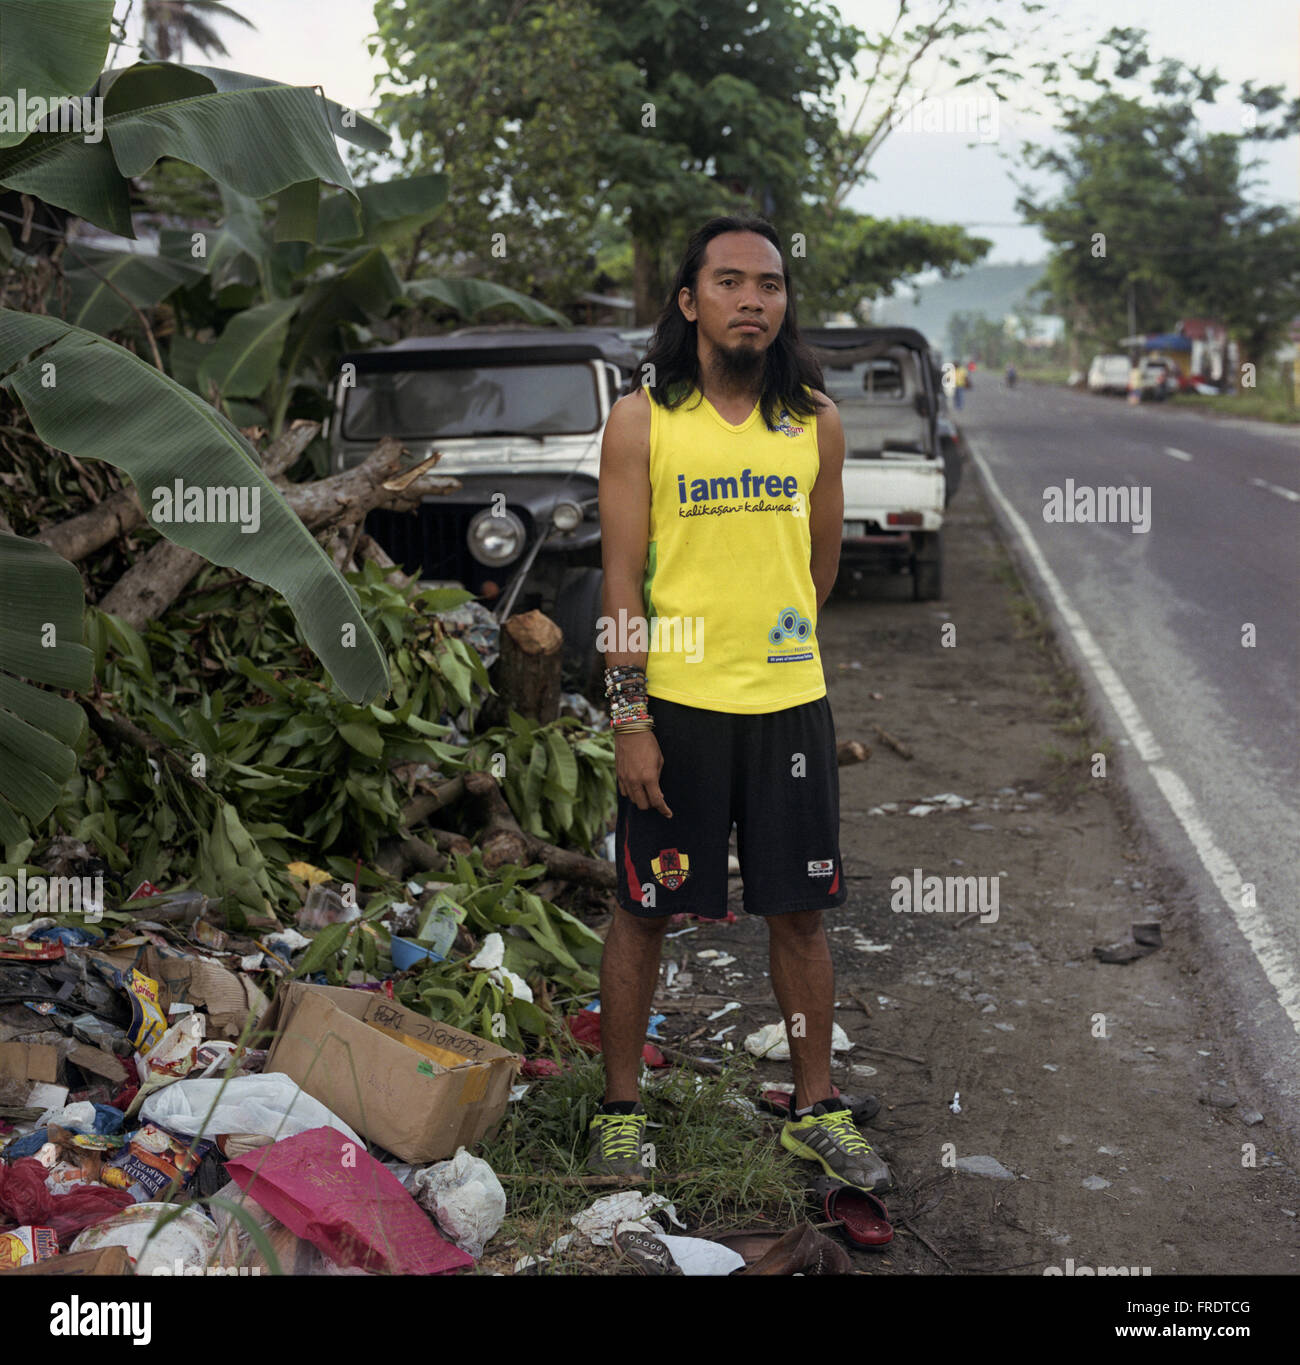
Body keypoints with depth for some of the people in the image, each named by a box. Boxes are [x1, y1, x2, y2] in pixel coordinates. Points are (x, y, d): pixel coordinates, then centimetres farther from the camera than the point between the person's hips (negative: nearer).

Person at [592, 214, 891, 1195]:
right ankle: (622, 1106, 23)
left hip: (791, 703, 3)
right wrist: (630, 718, -12)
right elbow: (622, 577, -7)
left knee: (800, 911, 9)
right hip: (674, 706, -2)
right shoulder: (641, 421, -3)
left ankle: (815, 1108, 25)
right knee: (644, 912, 6)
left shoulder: (817, 423, 5)